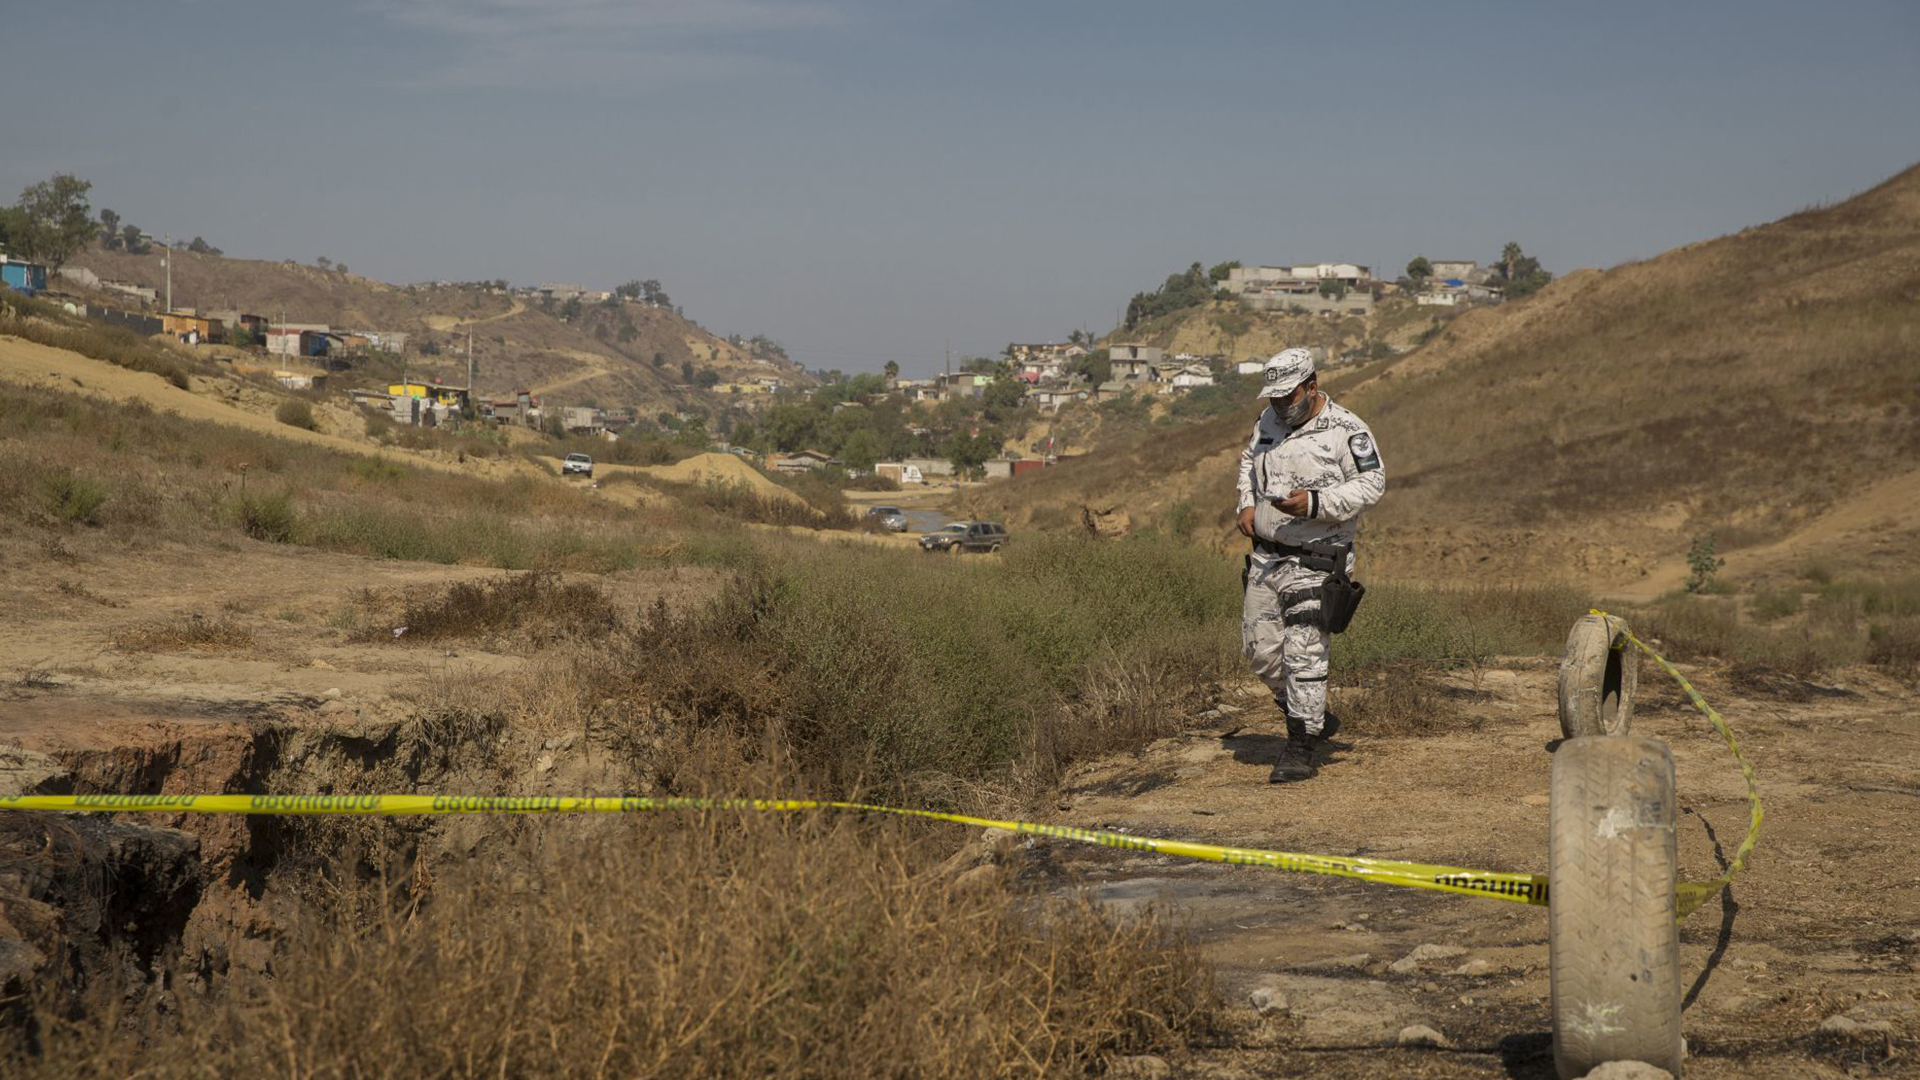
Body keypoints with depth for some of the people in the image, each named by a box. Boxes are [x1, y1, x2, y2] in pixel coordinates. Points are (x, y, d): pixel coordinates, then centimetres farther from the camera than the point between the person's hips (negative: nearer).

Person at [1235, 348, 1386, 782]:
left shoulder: (1346, 432, -11)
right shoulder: (1268, 422, 10)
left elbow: (1371, 483, -13)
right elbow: (1249, 459, 27)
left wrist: (1316, 503, -24)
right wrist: (1247, 504, 10)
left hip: (1313, 563, -7)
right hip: (1265, 555, 7)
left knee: (1303, 656, -8)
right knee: (1261, 649, 8)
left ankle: (1301, 750, -1)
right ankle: (1316, 718, 26)